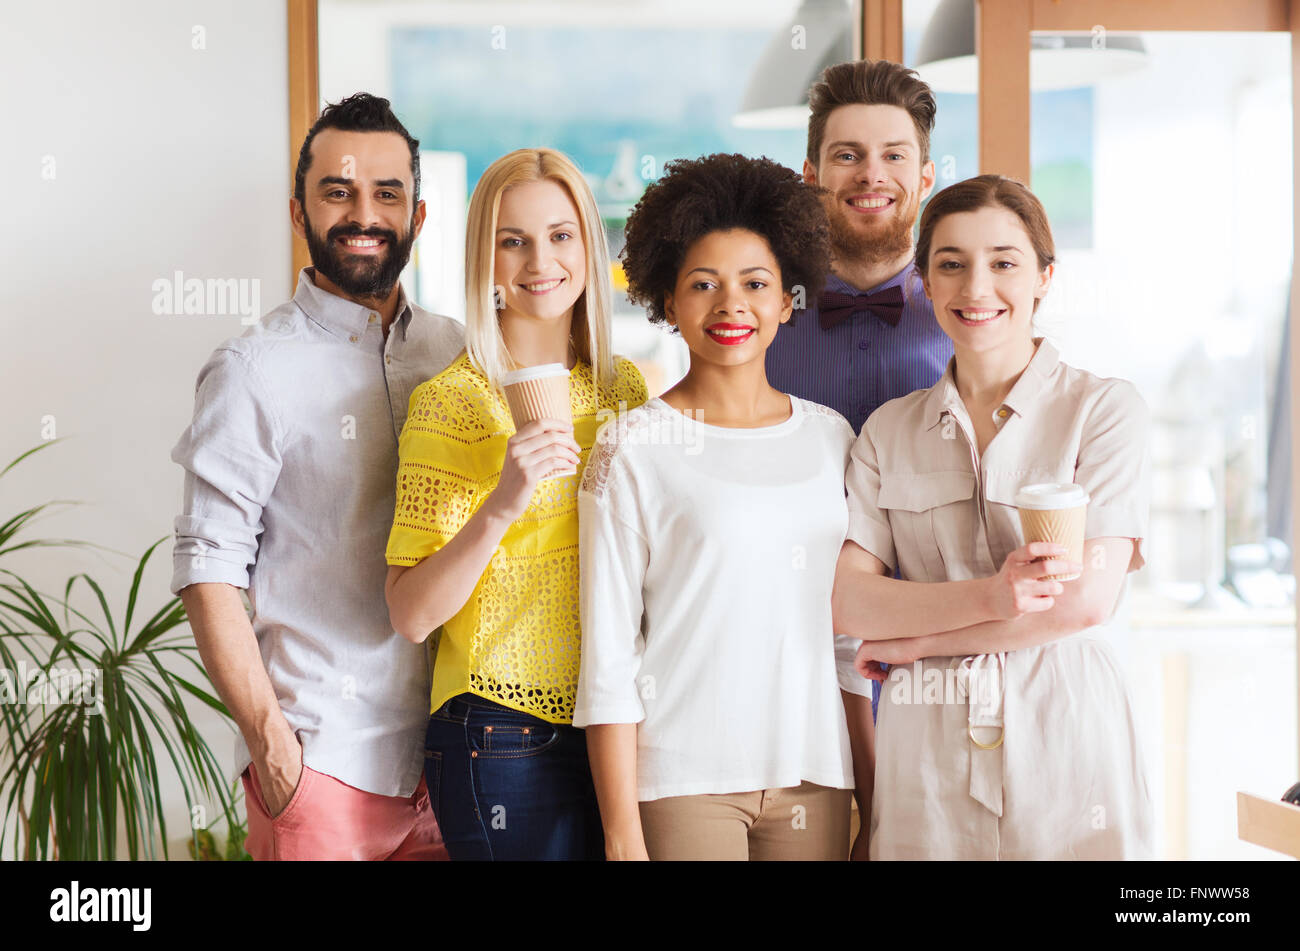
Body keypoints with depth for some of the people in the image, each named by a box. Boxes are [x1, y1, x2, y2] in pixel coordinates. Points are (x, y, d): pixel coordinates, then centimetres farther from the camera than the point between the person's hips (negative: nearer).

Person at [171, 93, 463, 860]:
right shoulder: (256, 371, -5)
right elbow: (211, 570, -8)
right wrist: (269, 740, -14)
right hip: (322, 760, -4)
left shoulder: (457, 353, 10)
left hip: (449, 748, 4)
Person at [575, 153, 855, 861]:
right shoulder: (634, 449, -4)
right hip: (681, 780, -4)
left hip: (813, 775, 4)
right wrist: (622, 832, -9)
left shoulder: (831, 437, 9)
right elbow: (606, 653, -5)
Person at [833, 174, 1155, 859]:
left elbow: (1086, 599, -11)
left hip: (1064, 741, -2)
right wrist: (988, 597, -19)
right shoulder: (889, 430, 8)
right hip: (927, 757, 2)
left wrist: (914, 638, -7)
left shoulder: (1104, 408, -1)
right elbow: (846, 601, -3)